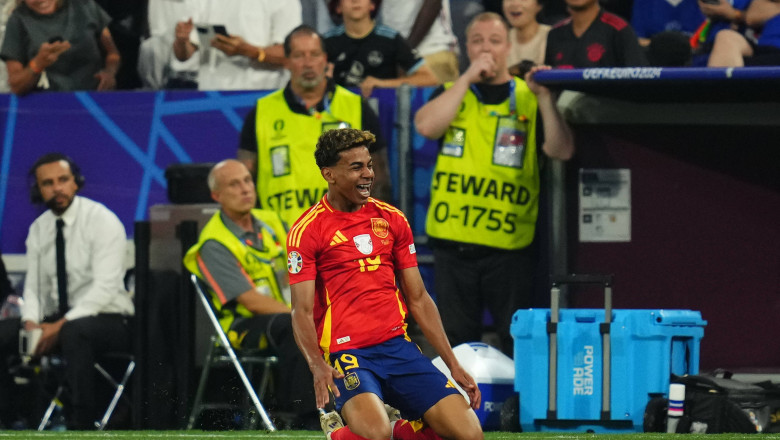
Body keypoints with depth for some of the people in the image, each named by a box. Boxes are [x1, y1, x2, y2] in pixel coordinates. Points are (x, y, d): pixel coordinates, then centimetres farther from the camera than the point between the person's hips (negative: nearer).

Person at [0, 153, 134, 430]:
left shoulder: (102, 221, -9)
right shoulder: (39, 229, 11)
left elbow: (105, 287, -17)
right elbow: (33, 285, 9)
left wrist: (60, 326, -24)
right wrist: (30, 322, -14)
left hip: (105, 319, -6)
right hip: (55, 321, 6)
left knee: (74, 332, -40)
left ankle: (81, 425, -38)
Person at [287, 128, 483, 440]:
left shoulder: (392, 220, 13)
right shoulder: (307, 231, -2)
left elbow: (418, 299, 16)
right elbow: (302, 310, -8)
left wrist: (453, 365, 10)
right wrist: (316, 364, -26)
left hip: (398, 345, 5)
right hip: (346, 353, -5)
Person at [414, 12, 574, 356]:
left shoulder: (529, 99, 7)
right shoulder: (452, 93, 13)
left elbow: (561, 151, -6)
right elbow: (426, 126, -9)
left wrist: (545, 98, -16)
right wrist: (469, 77, -10)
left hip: (509, 246, -2)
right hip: (453, 245, 2)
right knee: (456, 343, 7)